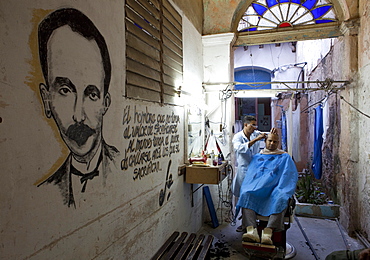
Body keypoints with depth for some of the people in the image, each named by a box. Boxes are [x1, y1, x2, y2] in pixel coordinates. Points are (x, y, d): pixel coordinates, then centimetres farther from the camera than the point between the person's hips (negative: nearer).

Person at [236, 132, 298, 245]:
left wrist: (280, 190, -12)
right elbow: (250, 175, 19)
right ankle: (251, 230, -41)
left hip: (275, 189, -2)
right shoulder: (257, 157, 24)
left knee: (280, 199, -37)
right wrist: (249, 187, -1)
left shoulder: (284, 157, 18)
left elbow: (289, 176, 6)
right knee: (246, 194, -31)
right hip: (256, 188, 2)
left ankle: (268, 232, -43)